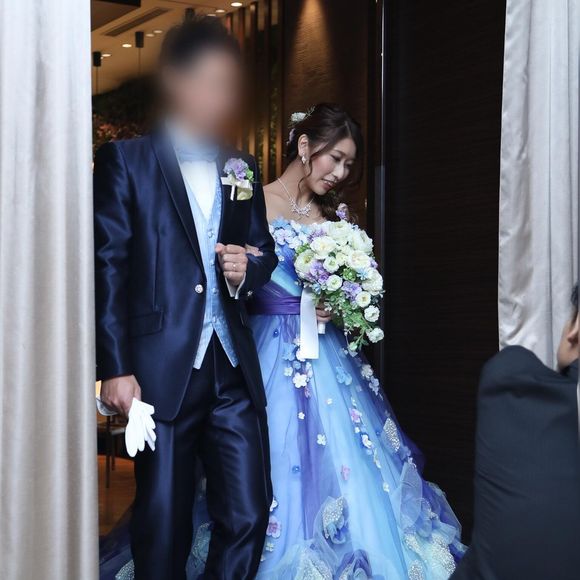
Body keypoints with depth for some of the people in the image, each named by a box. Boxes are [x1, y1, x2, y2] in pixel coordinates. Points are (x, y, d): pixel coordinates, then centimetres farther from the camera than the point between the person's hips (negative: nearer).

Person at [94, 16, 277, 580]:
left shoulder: (242, 170, 14)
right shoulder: (125, 160, -1)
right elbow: (107, 266, -6)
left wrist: (249, 268, -2)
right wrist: (114, 368, -11)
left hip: (234, 369, 4)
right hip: (161, 369, -4)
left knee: (248, 515, 4)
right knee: (162, 523, 5)